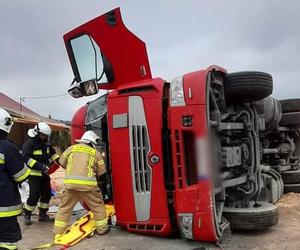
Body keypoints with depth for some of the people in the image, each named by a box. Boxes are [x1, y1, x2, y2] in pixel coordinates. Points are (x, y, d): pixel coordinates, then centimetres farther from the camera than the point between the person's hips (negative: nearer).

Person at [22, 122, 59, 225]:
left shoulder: (45, 143, 8)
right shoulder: (29, 143, -15)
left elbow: (52, 153, 20)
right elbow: (26, 158, -23)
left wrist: (59, 160, 1)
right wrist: (39, 165, -32)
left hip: (44, 173, 8)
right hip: (34, 174, -7)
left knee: (47, 194, 9)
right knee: (34, 196, -8)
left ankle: (42, 215, 24)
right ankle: (27, 215, 14)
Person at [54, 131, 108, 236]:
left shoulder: (72, 148, 14)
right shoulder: (96, 153, 10)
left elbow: (62, 163, 20)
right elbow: (101, 173, 9)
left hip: (70, 183, 2)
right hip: (88, 184, -2)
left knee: (65, 207, 18)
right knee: (98, 206, 16)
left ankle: (58, 231, 23)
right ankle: (102, 228, 24)